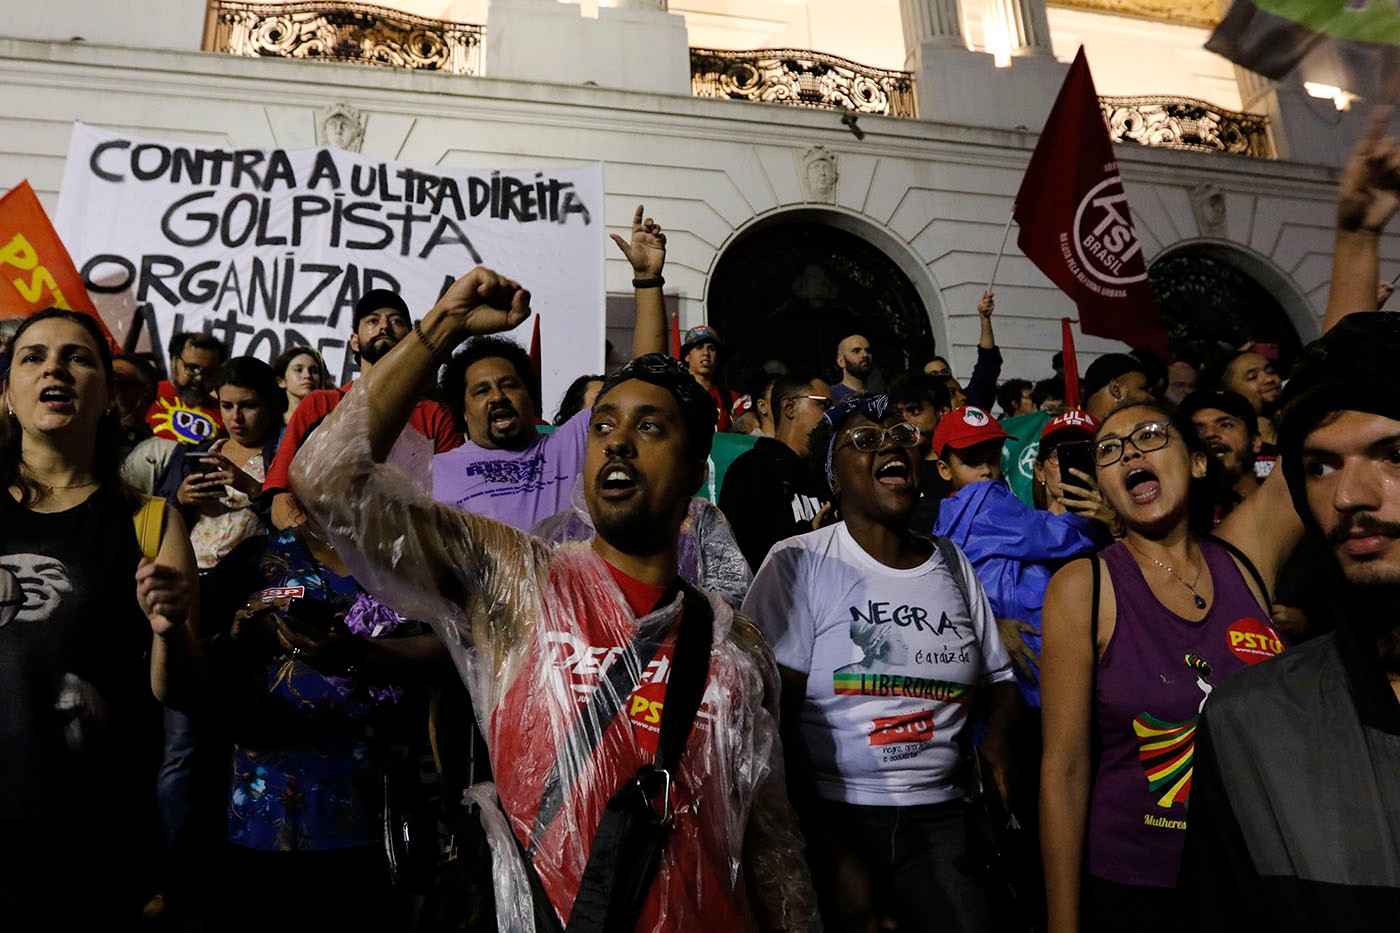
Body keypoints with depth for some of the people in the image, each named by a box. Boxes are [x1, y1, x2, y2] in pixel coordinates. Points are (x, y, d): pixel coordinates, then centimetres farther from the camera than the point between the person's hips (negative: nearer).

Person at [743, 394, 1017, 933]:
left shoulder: (953, 565, 8)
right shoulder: (799, 563, -8)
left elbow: (999, 681, 15)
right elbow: (771, 719, -11)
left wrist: (996, 741, -6)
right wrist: (837, 855, -13)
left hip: (939, 817, 4)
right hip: (831, 816, -3)